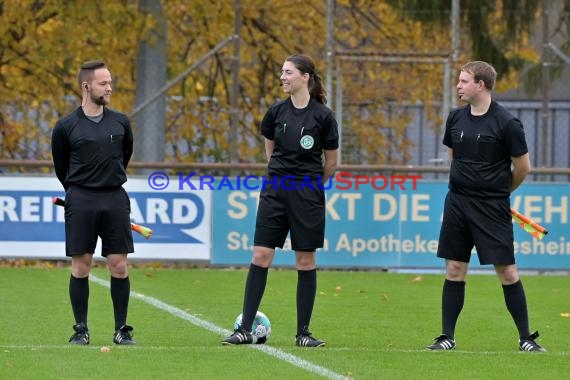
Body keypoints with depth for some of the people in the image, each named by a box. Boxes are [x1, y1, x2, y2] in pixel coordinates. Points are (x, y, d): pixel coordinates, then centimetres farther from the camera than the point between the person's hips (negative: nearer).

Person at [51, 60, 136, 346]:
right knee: (81, 266, -1)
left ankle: (122, 330, 7)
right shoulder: (66, 127, -2)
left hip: (115, 199, 2)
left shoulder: (120, 122, 6)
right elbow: (61, 166, 11)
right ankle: (81, 330, 7)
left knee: (119, 266, -1)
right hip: (80, 201, -2)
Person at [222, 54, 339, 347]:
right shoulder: (276, 112, 3)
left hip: (308, 194, -3)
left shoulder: (322, 116, -7)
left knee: (306, 261, 2)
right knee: (260, 256, -2)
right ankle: (245, 329, 0)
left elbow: (331, 161, 4)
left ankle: (303, 332, 10)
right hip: (275, 191, 3)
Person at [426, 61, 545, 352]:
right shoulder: (456, 118, 6)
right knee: (454, 270, 5)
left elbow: (523, 167, -3)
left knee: (507, 271, -4)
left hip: (492, 207, -5)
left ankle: (526, 338, 4)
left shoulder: (506, 123, -11)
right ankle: (447, 337, 11)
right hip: (457, 202, 5)